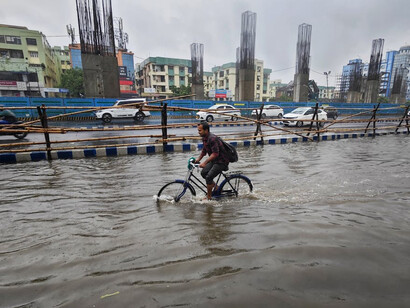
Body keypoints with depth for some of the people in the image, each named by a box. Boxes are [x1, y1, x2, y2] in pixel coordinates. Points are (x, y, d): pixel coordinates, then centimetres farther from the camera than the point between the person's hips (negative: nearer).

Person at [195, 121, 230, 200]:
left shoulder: (212, 139, -27)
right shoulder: (204, 138, 4)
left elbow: (215, 154, -32)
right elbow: (204, 150, 17)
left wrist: (205, 162, -34)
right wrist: (198, 159, 10)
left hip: (222, 161, -10)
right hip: (214, 160, 10)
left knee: (209, 177, -16)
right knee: (203, 173, 5)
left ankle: (209, 197, 2)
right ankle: (216, 188, 23)